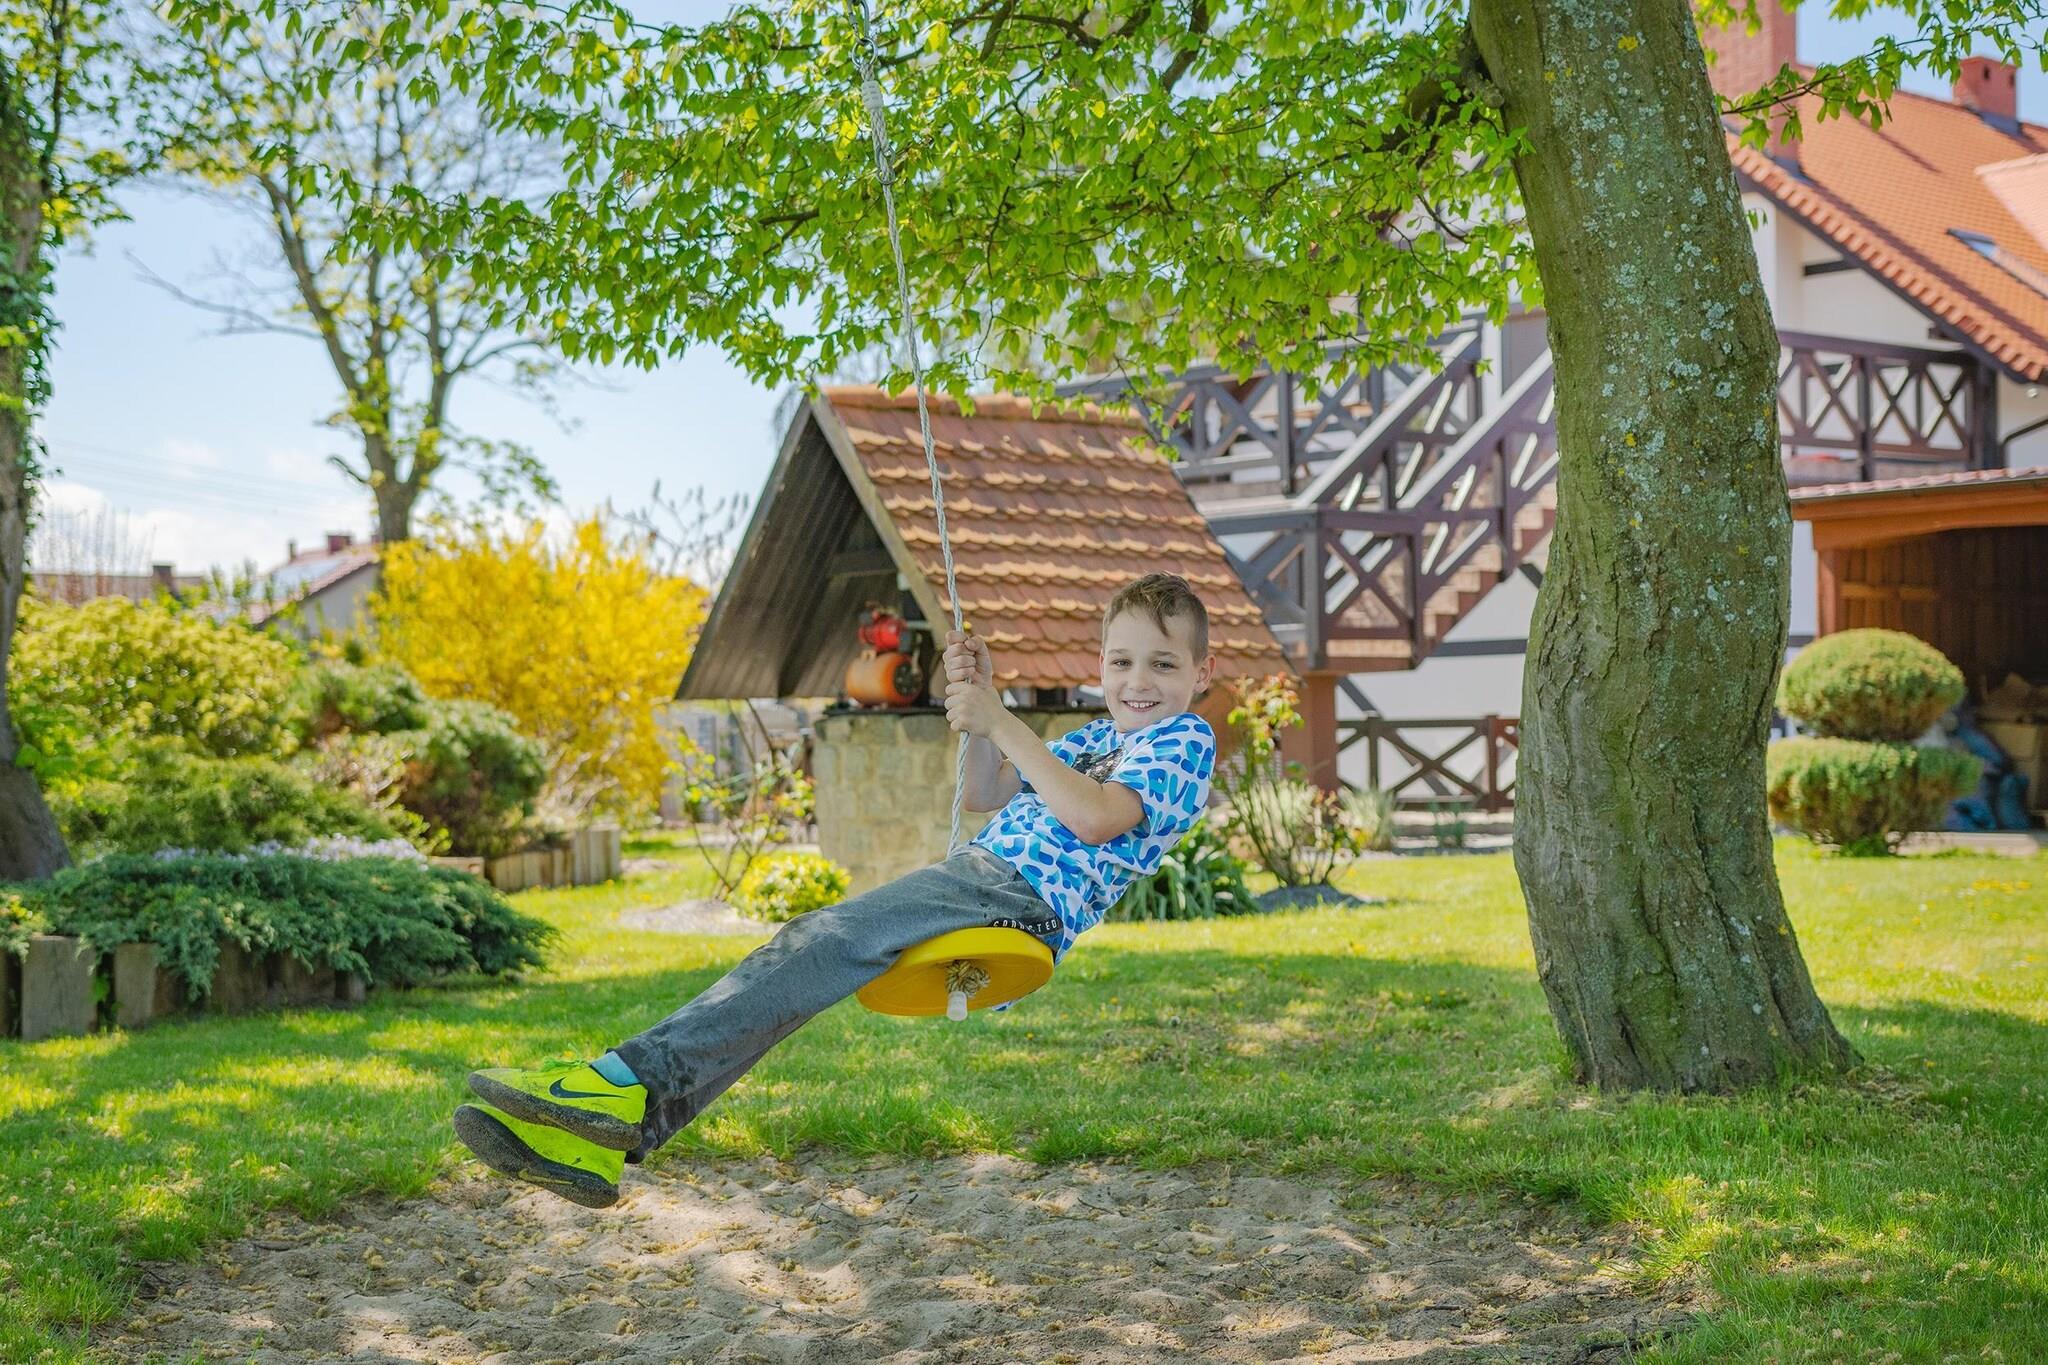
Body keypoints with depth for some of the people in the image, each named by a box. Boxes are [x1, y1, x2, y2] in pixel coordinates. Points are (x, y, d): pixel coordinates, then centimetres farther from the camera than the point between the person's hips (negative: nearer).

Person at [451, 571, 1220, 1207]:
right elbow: (985, 799, 30)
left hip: (1021, 895, -8)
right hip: (978, 877, 8)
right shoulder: (1097, 737, 30)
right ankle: (609, 1139, -25)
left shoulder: (1184, 741, 2)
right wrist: (981, 701, 16)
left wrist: (1001, 725, -12)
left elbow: (1094, 817, -17)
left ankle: (637, 1080, -36)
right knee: (805, 952, -13)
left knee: (821, 944, -26)